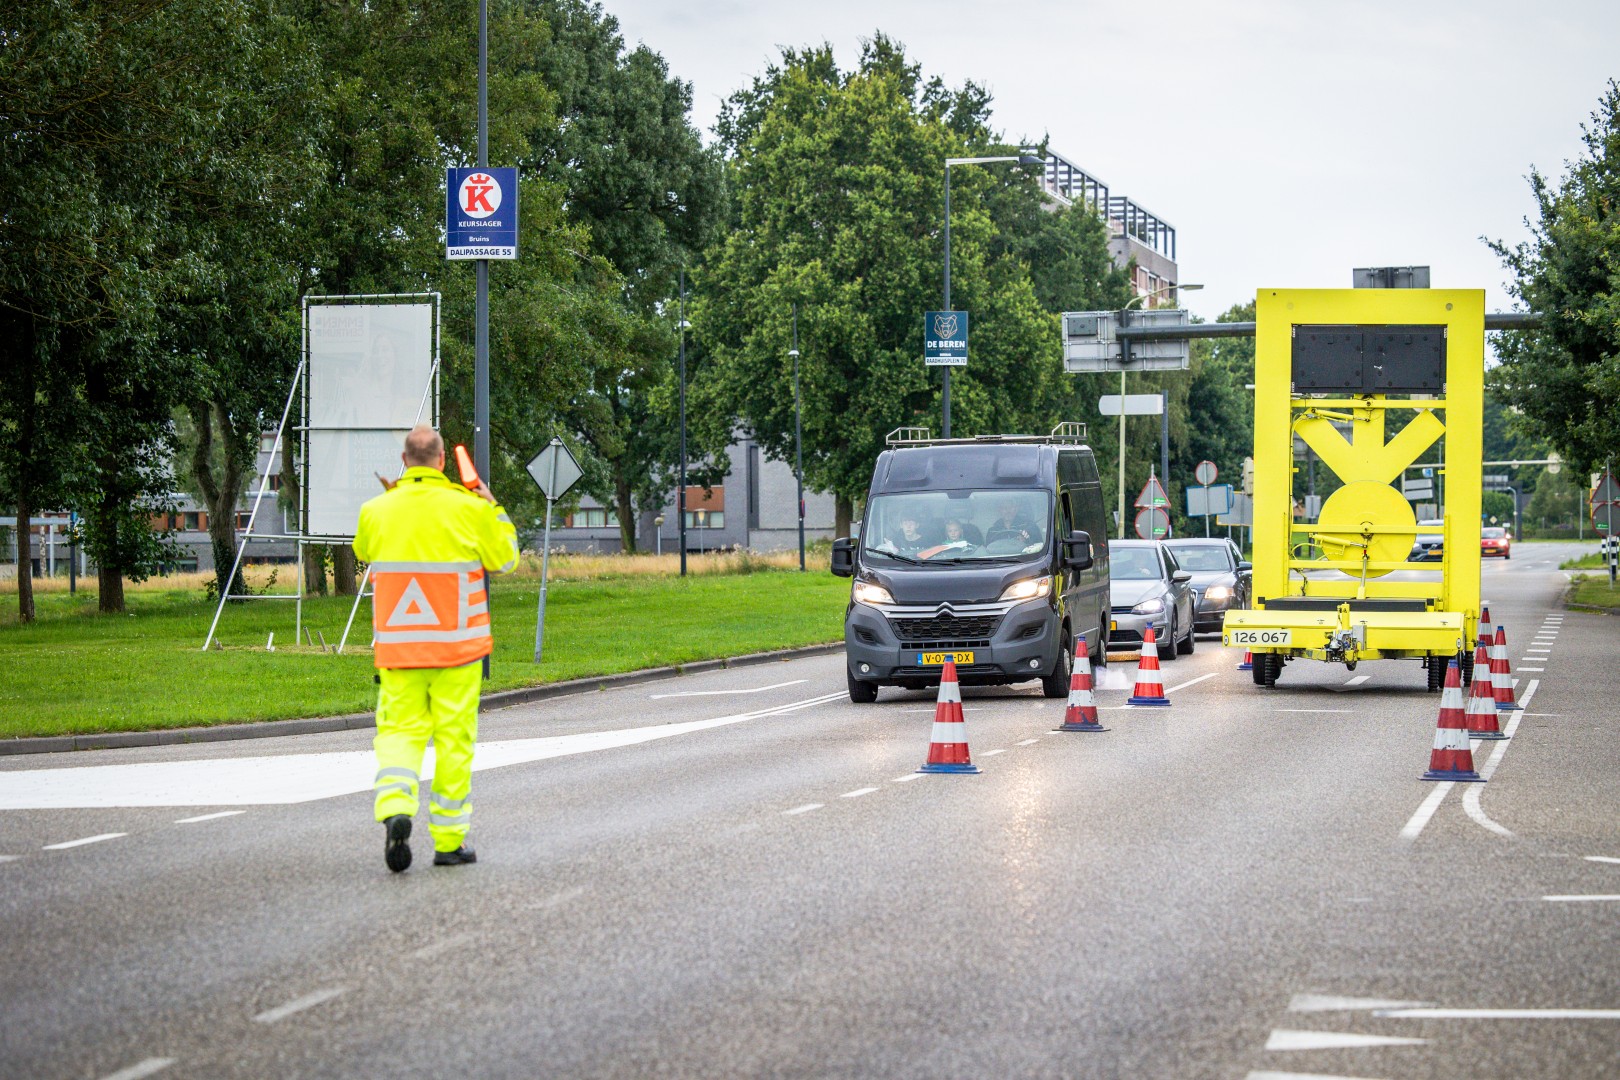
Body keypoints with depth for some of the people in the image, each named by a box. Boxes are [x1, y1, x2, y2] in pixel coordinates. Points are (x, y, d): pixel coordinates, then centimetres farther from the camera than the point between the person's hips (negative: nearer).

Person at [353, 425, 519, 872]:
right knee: (454, 738, 6)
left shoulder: (378, 511, 0)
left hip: (397, 646, 2)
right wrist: (494, 509, 18)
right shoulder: (468, 508, -6)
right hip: (457, 647, -2)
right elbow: (504, 558, 6)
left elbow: (364, 551, 21)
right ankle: (449, 839, 9)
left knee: (399, 730, 7)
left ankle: (394, 806, -21)